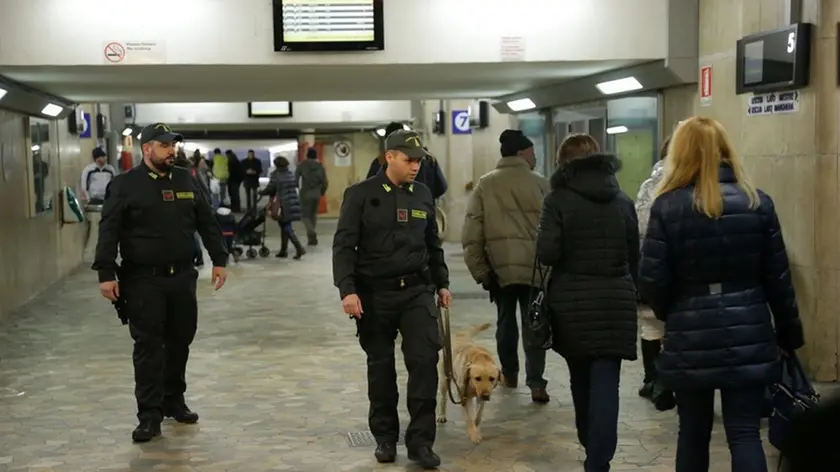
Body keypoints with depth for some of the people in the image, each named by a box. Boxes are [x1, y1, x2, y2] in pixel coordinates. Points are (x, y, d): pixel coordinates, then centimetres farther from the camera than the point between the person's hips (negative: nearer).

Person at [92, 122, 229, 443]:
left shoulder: (186, 181, 9)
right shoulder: (125, 185, -5)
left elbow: (206, 223, 14)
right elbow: (109, 231, -8)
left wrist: (219, 260, 10)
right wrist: (106, 273, -15)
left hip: (182, 277, 5)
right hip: (143, 280, -4)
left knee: (180, 342, 11)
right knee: (148, 346, -3)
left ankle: (174, 401, 27)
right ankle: (150, 415, 2)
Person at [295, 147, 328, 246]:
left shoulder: (302, 165, -7)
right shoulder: (320, 166, 0)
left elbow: (295, 180, -9)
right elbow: (325, 182, -1)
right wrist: (322, 192, 16)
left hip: (305, 194, -3)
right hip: (317, 194, 3)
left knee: (305, 215, 4)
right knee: (313, 215, 16)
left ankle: (312, 232, -20)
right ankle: (311, 238, 16)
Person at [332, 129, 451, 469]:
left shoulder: (423, 195, 7)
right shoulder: (361, 195, -6)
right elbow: (344, 245, -9)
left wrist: (442, 283, 19)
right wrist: (347, 290, -17)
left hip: (417, 291, 3)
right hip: (375, 293, -3)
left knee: (425, 360, -7)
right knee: (380, 365, 8)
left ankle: (420, 440, 2)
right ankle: (385, 437, 23)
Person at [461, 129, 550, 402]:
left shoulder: (485, 184, 2)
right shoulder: (539, 184, -3)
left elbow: (472, 231, -2)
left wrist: (479, 270, 2)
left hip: (500, 266, 2)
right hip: (534, 266, -2)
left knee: (506, 320, 18)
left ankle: (509, 373, 30)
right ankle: (536, 382, -6)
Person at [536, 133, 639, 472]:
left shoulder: (558, 199, -6)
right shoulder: (622, 200, 6)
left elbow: (547, 253, -15)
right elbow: (634, 254, 10)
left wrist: (571, 257, 7)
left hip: (573, 301, -1)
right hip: (615, 300, 1)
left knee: (581, 379, 19)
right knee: (605, 384, -3)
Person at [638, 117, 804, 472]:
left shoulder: (668, 206, -7)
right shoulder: (758, 202, 0)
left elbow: (651, 282, -8)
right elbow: (778, 278, 3)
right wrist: (790, 335, 14)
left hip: (691, 340, -1)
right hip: (748, 337, 1)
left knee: (693, 431, 14)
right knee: (745, 434, 3)